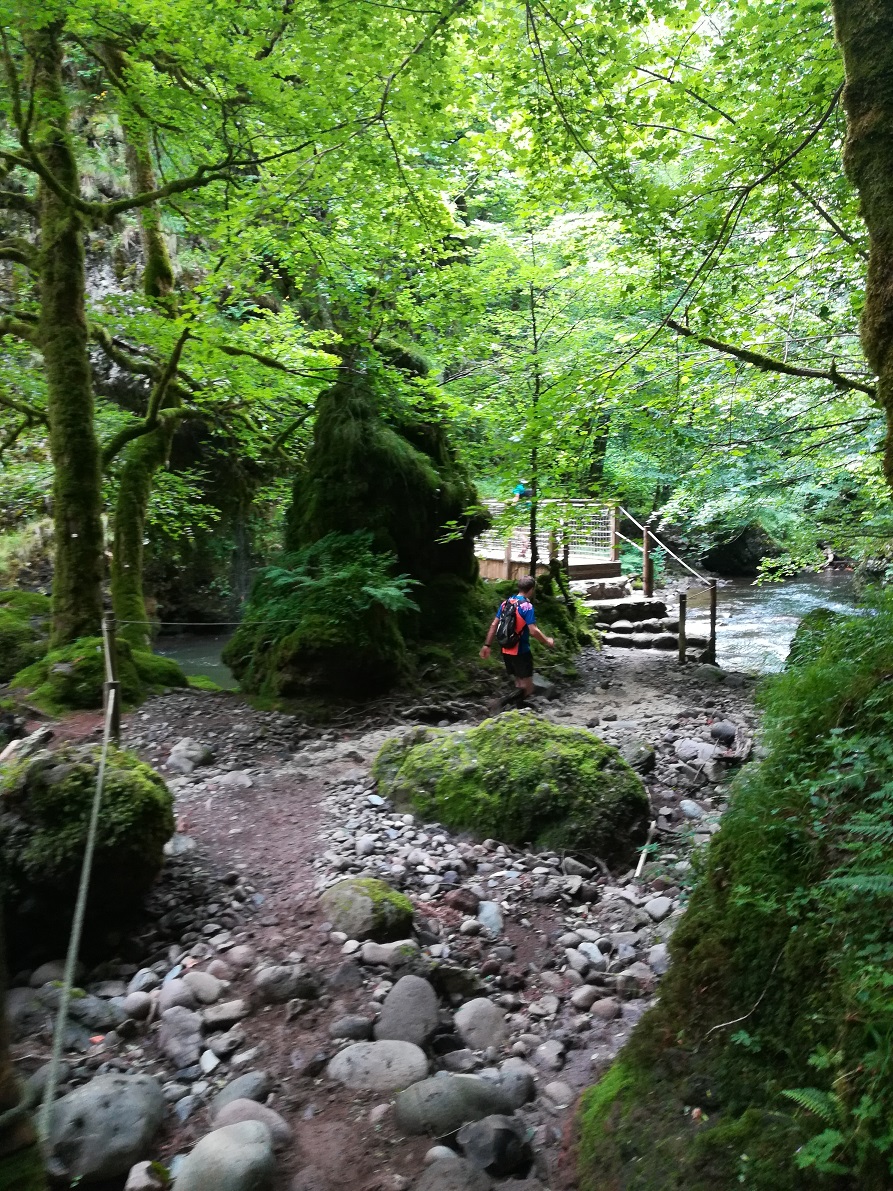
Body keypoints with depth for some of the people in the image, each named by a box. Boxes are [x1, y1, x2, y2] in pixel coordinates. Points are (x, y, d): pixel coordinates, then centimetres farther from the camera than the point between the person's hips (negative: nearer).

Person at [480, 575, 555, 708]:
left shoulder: (506, 602, 6)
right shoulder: (527, 606, -15)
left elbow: (494, 625, 8)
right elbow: (533, 631, -20)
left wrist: (487, 645, 13)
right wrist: (547, 642, -4)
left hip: (506, 650, 7)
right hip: (521, 652, -7)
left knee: (519, 684, 20)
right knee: (527, 689, -2)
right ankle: (506, 701, -23)